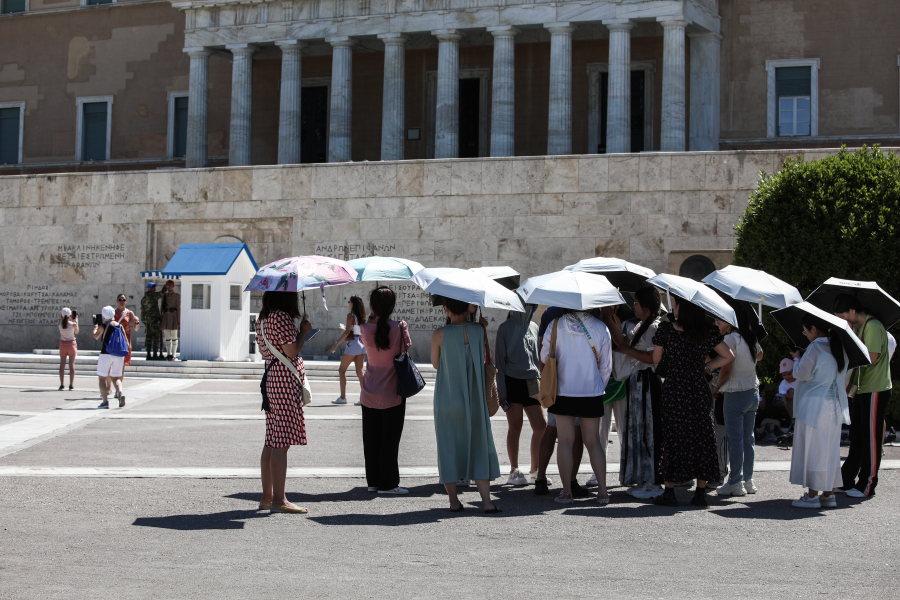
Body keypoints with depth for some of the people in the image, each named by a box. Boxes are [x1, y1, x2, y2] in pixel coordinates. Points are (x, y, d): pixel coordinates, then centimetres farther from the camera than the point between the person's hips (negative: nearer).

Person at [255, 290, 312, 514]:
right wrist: (304, 331, -1)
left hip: (271, 378, 10)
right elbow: (292, 351, -17)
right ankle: (279, 500, -6)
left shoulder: (262, 318, 15)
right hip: (286, 380, -10)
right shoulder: (282, 317, -14)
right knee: (281, 443, -8)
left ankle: (267, 496, 17)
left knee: (272, 442, 13)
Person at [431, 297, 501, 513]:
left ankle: (453, 500, 10)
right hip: (473, 398, 1)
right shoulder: (478, 330, -6)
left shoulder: (440, 335, -11)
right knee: (479, 446, 8)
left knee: (448, 447, 8)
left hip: (446, 398, -1)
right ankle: (486, 501, 2)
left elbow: (435, 364, 1)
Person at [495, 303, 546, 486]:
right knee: (515, 426, -2)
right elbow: (499, 360, -2)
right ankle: (514, 472, 7)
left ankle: (535, 471, 10)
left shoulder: (534, 327, 14)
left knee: (541, 426, -1)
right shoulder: (505, 328, 0)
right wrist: (501, 391, -8)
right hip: (513, 382, -5)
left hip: (532, 382, 5)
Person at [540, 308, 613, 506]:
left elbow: (545, 357, 3)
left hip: (563, 391, -1)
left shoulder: (556, 324, -5)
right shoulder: (600, 327, -1)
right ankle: (602, 491, 6)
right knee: (593, 441, 9)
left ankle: (566, 492, 2)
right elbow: (606, 366, 4)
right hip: (592, 393, 1)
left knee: (565, 441, 3)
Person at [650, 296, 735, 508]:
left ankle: (669, 492, 3)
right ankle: (700, 492, 10)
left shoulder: (665, 330, -7)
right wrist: (707, 365, 9)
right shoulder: (708, 333, 0)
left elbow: (655, 359, 1)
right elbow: (729, 356, 5)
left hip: (673, 391, -2)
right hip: (699, 390, 2)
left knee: (672, 438, 3)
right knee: (702, 439, 8)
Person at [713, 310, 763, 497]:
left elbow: (726, 370, -18)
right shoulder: (750, 338, 8)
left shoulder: (730, 338, -15)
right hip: (753, 392, 8)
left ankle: (735, 483, 0)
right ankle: (748, 480, 17)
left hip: (736, 394, -8)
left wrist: (716, 389, -5)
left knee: (735, 440, -3)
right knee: (748, 438, 12)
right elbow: (759, 356, 29)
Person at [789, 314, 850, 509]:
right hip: (835, 407, 8)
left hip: (815, 408, -8)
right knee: (830, 450, 12)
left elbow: (801, 374, -13)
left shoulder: (816, 347, -15)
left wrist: (797, 358, 6)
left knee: (813, 450, -2)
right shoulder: (839, 347, 9)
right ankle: (829, 495, 15)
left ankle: (812, 496, 1)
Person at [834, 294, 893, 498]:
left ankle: (867, 485, 4)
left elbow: (871, 357, -22)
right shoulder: (858, 327, 14)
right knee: (856, 437, 13)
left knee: (871, 438, -2)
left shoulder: (872, 326, -16)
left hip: (876, 391, -10)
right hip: (862, 389, 10)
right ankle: (847, 480, 19)